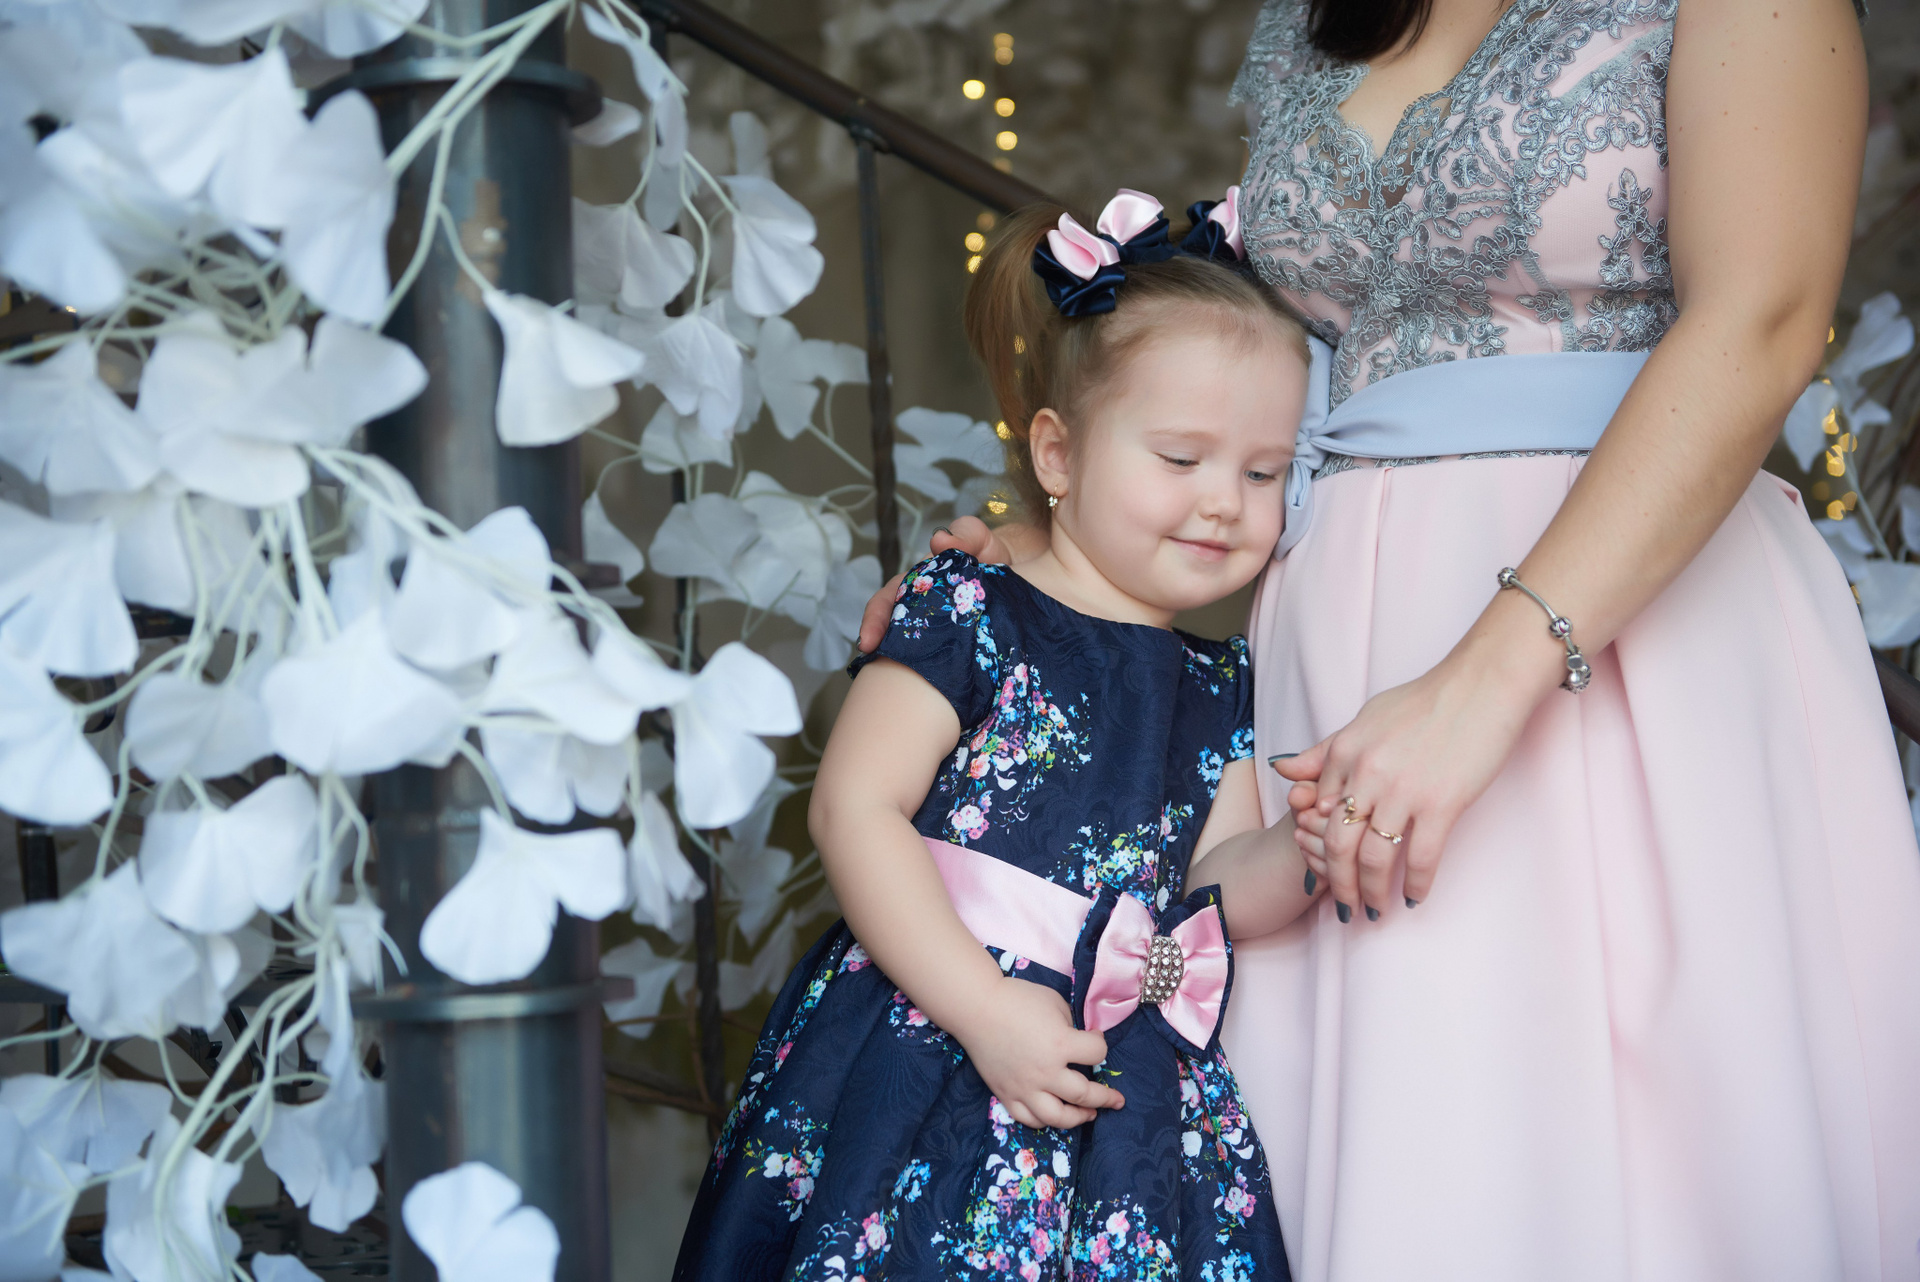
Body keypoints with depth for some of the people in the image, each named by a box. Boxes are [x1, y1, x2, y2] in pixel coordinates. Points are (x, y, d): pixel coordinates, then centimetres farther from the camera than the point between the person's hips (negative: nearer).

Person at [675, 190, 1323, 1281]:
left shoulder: (1221, 687, 13)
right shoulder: (973, 616, -5)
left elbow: (1220, 886, 9)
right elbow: (857, 807, -12)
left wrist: (1311, 849, -13)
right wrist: (985, 1007, -17)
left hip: (1130, 1099, 5)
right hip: (929, 1059, -4)